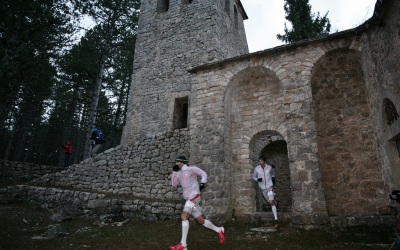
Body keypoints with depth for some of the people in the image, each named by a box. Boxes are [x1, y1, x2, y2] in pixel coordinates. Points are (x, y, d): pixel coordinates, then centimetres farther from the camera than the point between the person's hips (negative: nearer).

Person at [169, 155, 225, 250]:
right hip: (189, 198, 7)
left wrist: (202, 183, -18)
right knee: (200, 221, 11)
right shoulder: (179, 174, 16)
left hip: (194, 196, -7)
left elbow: (203, 173, -1)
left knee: (184, 216, -20)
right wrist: (174, 172, 1)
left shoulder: (191, 169, -2)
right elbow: (174, 184, 9)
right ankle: (219, 230, 29)